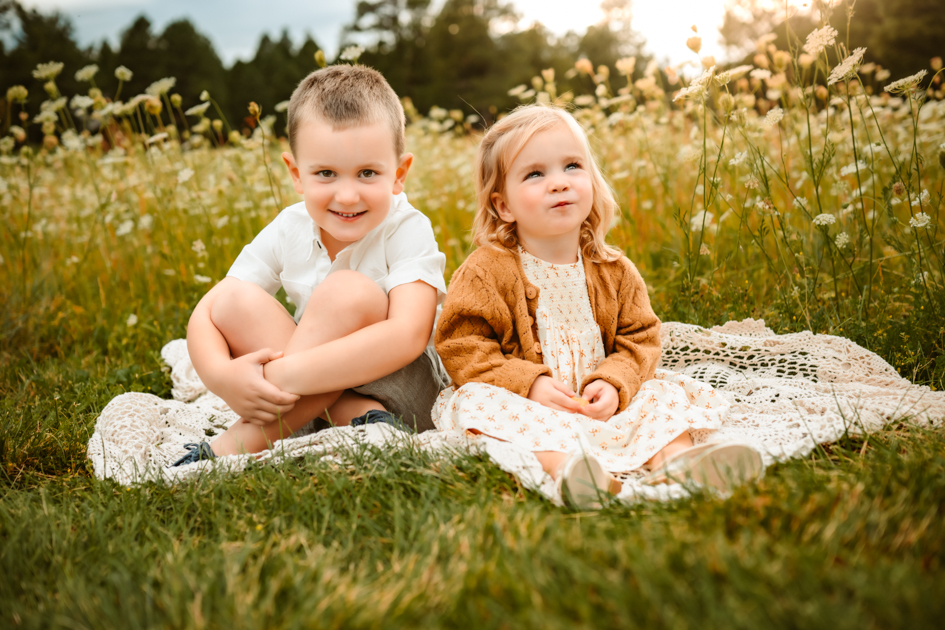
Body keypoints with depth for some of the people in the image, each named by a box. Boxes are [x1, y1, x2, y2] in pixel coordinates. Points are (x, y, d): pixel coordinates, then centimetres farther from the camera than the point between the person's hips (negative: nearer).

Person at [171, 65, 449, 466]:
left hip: (403, 390, -4)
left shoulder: (407, 232, -18)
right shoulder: (288, 231, -6)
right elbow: (205, 315, -8)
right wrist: (221, 375, -32)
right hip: (309, 397, 5)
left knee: (350, 292, -31)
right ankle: (363, 420, -26)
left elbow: (407, 336, -34)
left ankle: (238, 446, -25)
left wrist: (287, 373, -38)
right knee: (235, 301, -17)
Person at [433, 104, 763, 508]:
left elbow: (639, 338, 8)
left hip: (598, 406, 4)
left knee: (667, 393, -11)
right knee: (474, 401, -32)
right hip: (525, 406, -3)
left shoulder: (614, 272, 5)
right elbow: (461, 347, -10)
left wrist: (614, 383, -13)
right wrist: (527, 383, -22)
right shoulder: (485, 272, -6)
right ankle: (562, 465, -54)